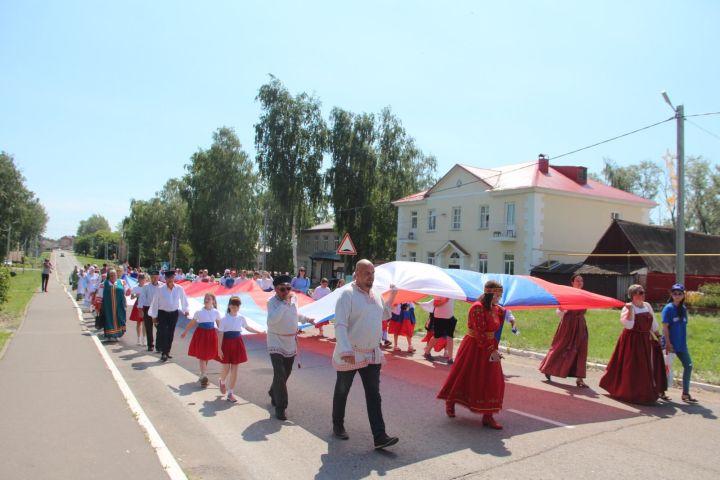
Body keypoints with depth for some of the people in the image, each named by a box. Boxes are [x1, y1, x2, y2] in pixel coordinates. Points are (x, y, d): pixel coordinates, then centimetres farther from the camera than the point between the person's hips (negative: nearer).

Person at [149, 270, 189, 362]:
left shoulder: (179, 289, -7)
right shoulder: (160, 289, -12)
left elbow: (183, 300, 8)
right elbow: (155, 303, -6)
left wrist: (185, 310, 18)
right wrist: (154, 316, -3)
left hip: (174, 314, 3)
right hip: (162, 313, -3)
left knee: (170, 334, 12)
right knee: (163, 333, -8)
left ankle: (167, 352, 26)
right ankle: (164, 354, -5)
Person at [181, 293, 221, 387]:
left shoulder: (216, 312, -3)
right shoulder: (199, 312, -7)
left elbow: (219, 325, 6)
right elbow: (191, 323, 4)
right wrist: (185, 332, 10)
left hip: (211, 334, 2)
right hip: (201, 333, -2)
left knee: (207, 356, 12)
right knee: (202, 356, -2)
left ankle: (202, 375, 29)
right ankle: (203, 377, -1)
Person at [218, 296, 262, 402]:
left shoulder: (241, 318, 1)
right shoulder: (224, 319, -10)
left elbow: (247, 327, 19)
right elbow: (220, 334, -9)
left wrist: (260, 332, 19)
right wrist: (219, 349, -12)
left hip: (237, 343, 3)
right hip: (227, 343, -3)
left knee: (234, 369, 4)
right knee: (226, 368, 2)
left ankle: (230, 393, 13)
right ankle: (222, 381, 38)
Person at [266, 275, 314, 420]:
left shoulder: (294, 299, 0)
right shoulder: (272, 302, -19)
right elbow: (272, 320, -37)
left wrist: (306, 319, 29)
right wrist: (285, 302, -34)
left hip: (291, 342, 6)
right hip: (276, 343, -6)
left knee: (286, 373, 17)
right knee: (280, 374, -14)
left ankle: (274, 394, 41)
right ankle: (280, 407, -5)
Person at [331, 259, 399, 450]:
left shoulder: (377, 296, 6)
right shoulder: (347, 294, -16)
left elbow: (387, 313, 24)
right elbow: (340, 325, -23)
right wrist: (346, 351, -33)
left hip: (372, 354, 5)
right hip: (350, 355, -5)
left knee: (374, 395, 1)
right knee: (342, 392, 14)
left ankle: (379, 436, 2)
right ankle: (338, 426, 34)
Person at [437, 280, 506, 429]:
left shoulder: (496, 309, 4)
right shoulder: (477, 308, -20)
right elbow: (480, 333, -24)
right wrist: (491, 351, -24)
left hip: (490, 348, 7)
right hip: (473, 348, -7)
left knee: (492, 382, 4)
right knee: (464, 377, 8)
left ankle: (488, 416, 11)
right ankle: (450, 402, 32)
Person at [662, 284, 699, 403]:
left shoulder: (683, 308, 7)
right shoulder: (669, 308, -11)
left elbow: (684, 326, 13)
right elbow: (665, 326, -14)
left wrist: (684, 342, 10)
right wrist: (668, 343, -18)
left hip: (682, 344, 7)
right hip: (671, 344, -6)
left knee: (688, 366, 5)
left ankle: (685, 393, 15)